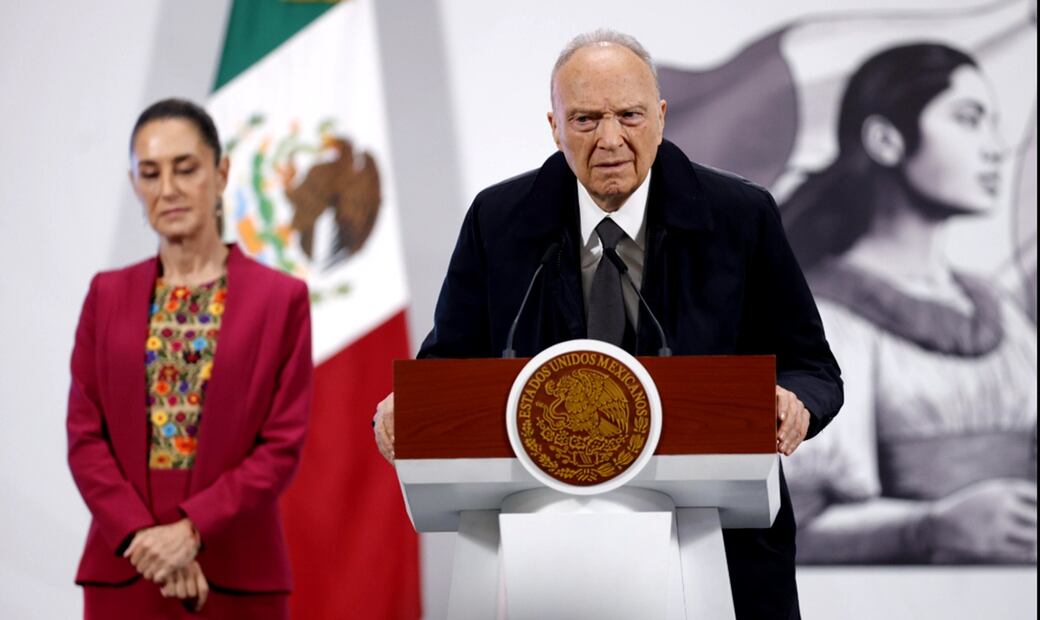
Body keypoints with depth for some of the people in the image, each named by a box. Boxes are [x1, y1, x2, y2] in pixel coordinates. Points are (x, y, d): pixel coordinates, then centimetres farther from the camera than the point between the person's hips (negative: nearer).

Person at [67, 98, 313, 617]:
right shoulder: (108, 296, 10)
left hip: (236, 575, -2)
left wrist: (192, 529, -15)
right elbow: (84, 436, 4)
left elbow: (283, 444, -3)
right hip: (124, 570, 2)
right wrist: (141, 536, -11)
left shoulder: (281, 298, 2)